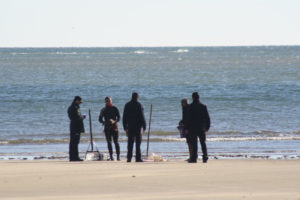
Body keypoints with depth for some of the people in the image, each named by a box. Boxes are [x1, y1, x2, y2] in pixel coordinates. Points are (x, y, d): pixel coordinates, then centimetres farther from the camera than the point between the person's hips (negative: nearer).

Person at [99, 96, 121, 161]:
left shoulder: (115, 109, 3)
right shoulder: (103, 110, 10)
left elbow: (118, 118, -2)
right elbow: (100, 119, 11)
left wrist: (114, 121, -23)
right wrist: (103, 122, -11)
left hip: (114, 126, -3)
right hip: (107, 127, 3)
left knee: (116, 142, -9)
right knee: (109, 142, -1)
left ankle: (118, 156, -8)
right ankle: (111, 156, 2)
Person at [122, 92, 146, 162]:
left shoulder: (127, 105, 7)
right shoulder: (139, 105, -7)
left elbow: (124, 117, 9)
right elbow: (142, 117, -9)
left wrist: (125, 127, 15)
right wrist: (144, 126, -3)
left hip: (130, 127, 4)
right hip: (137, 126, -4)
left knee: (130, 143, 7)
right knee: (138, 142, -2)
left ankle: (129, 158, 2)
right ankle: (138, 158, -6)